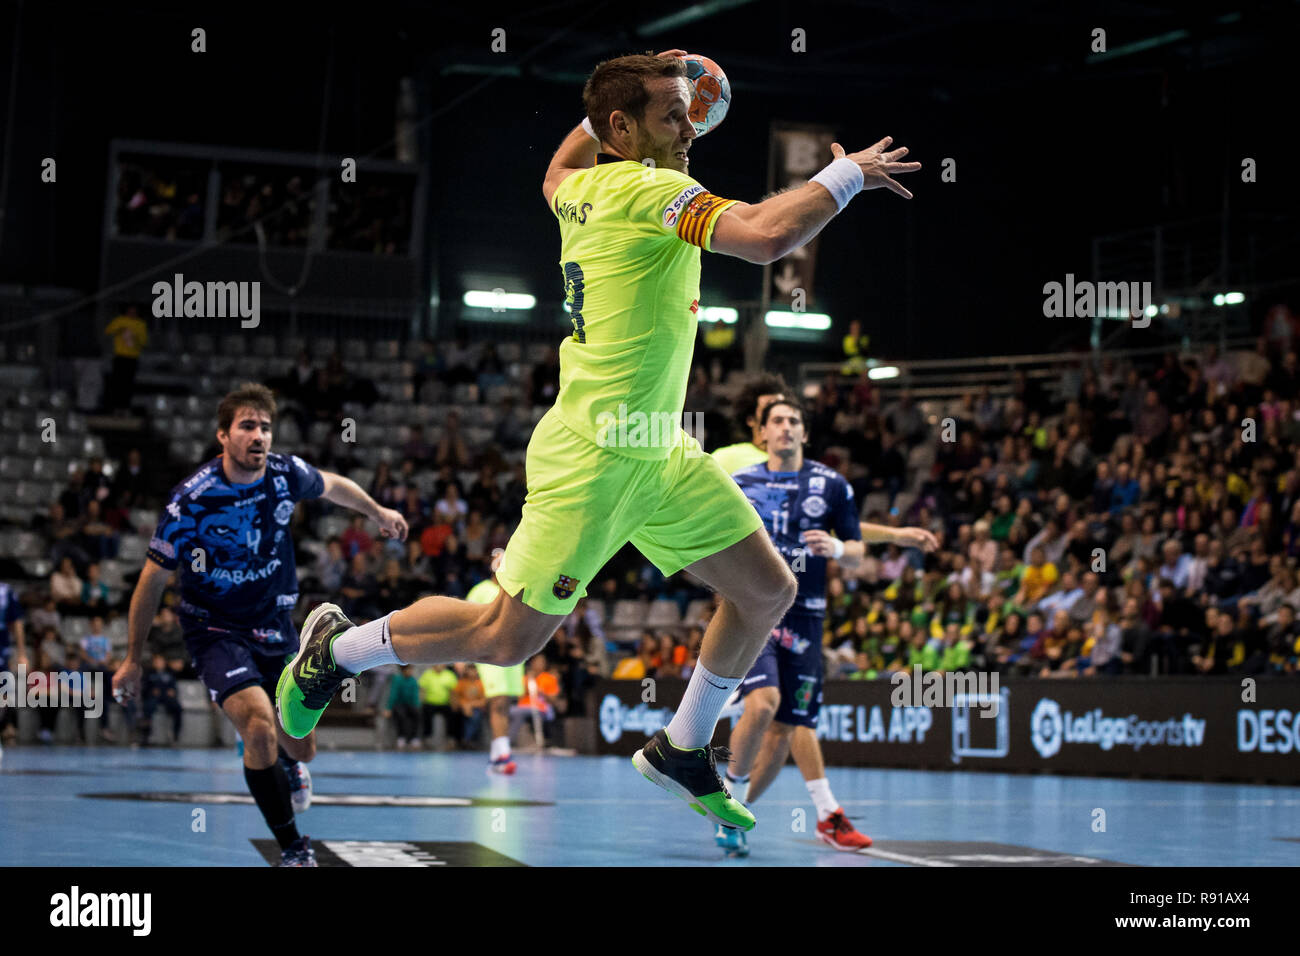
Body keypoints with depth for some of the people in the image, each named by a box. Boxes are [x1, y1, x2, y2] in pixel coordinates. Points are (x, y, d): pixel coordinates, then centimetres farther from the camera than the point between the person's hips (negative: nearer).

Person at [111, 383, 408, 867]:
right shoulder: (190, 500, -22)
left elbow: (333, 486, 13)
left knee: (301, 748, 9)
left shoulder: (287, 474, -13)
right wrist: (133, 658, -6)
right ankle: (292, 849, -13)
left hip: (275, 625, 4)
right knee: (259, 723, -27)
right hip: (215, 629, -4)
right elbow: (154, 578, -11)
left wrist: (378, 512, 26)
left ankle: (289, 766, 51)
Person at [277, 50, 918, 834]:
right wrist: (847, 175, -18)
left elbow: (558, 173, 36)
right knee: (508, 638, -1)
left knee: (769, 592, 10)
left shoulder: (581, 188, 8)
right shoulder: (649, 191, -18)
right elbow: (768, 236, -31)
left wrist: (605, 106, 28)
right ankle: (341, 647, 20)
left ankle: (682, 749, 25)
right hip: (595, 457, -10)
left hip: (660, 454, 10)